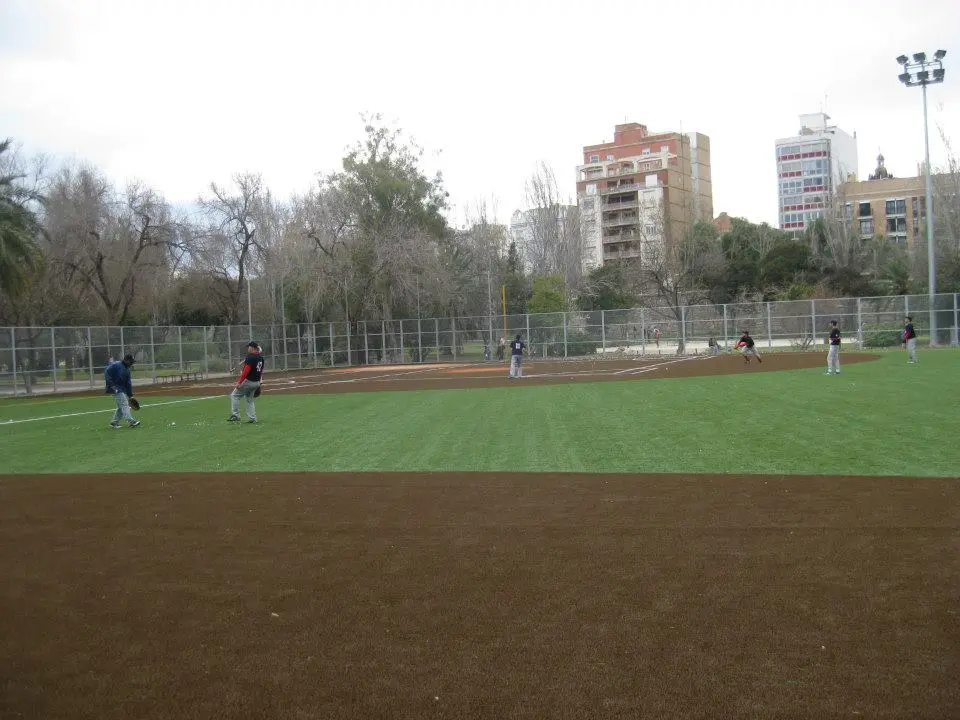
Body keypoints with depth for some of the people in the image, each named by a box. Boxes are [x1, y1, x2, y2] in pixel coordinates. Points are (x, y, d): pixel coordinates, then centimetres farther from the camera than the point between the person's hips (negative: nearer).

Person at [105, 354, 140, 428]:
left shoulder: (127, 369, 15)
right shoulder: (116, 365, -10)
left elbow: (128, 383, 15)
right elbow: (106, 373, -17)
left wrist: (130, 395, 12)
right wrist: (111, 385, -22)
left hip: (123, 390, 9)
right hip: (116, 389, -9)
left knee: (121, 407, 10)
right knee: (124, 405, -16)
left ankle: (114, 422, 19)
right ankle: (131, 421, -22)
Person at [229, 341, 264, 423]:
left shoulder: (250, 357, -17)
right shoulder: (261, 358, 9)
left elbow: (246, 371, -22)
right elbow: (261, 371, 15)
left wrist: (239, 382, -21)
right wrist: (258, 383, 22)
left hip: (248, 381, -8)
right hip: (257, 382, 8)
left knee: (234, 395, 3)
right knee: (250, 400, 18)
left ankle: (235, 416, -3)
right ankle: (252, 419, 13)